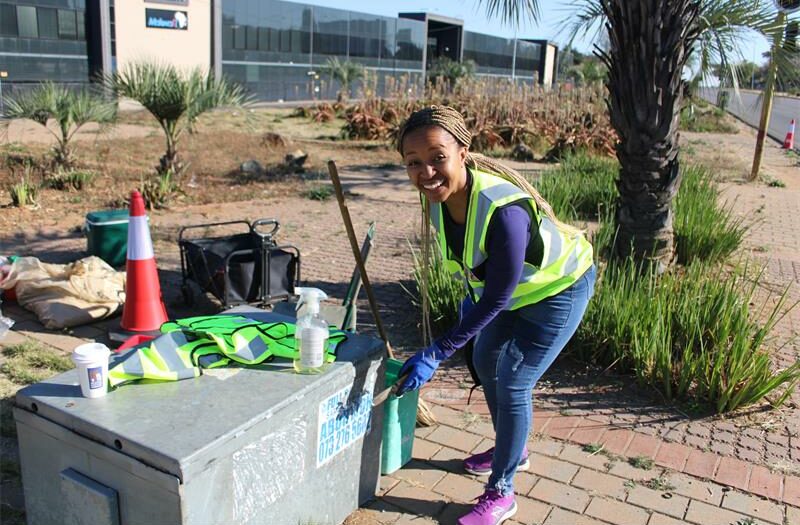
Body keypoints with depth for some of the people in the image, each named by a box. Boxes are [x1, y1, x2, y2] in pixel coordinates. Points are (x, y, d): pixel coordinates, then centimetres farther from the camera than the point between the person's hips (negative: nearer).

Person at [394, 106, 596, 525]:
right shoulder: (438, 193, -20)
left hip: (559, 289, -8)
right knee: (486, 363, 20)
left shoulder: (503, 210, -42)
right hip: (514, 287, 8)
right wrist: (470, 296, 13)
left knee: (512, 383, -6)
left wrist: (436, 354, -31)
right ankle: (512, 450, 45)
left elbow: (496, 300, -32)